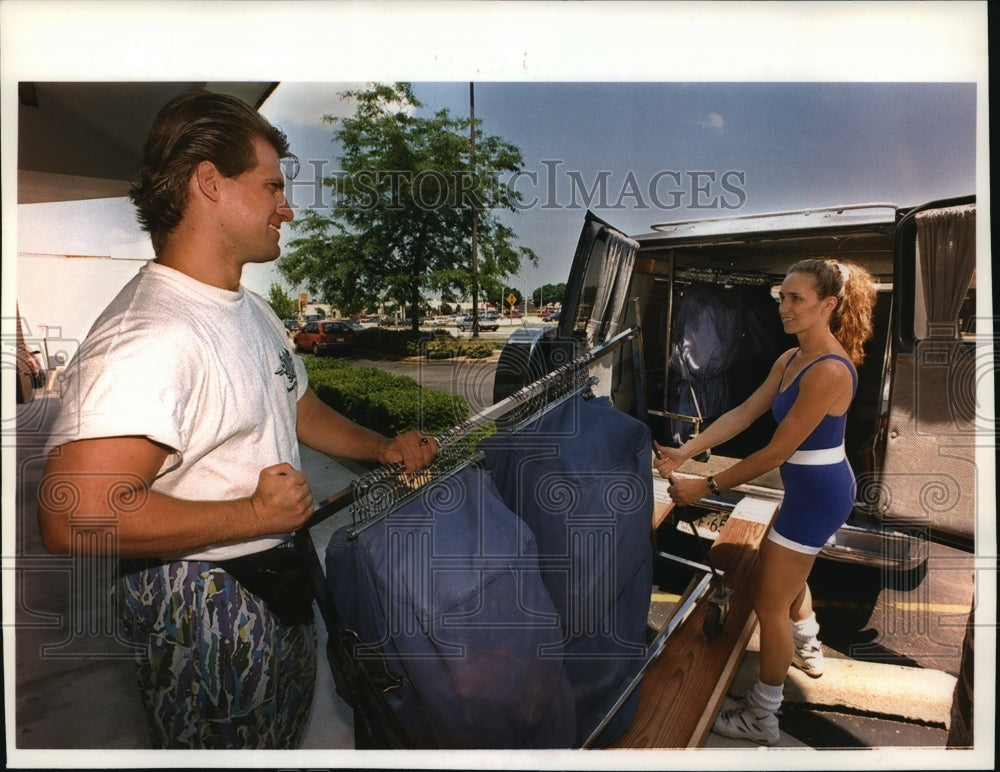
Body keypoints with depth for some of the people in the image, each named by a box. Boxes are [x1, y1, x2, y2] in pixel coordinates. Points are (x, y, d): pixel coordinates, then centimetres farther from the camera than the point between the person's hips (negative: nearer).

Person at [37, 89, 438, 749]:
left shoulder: (252, 309, 7)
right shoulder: (148, 337, -29)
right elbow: (72, 518, -34)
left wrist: (383, 448, 9)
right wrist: (255, 514, -26)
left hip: (277, 580, 9)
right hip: (200, 605, -9)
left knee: (287, 738, 27)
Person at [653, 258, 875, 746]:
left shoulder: (829, 371, -28)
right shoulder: (790, 360, 2)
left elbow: (776, 452, -27)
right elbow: (743, 413, -2)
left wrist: (707, 486, -22)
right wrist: (684, 452, -11)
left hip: (816, 493, -10)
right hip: (815, 488, 10)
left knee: (769, 604, 1)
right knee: (789, 573, 32)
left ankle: (762, 719, 19)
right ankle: (808, 650, 59)